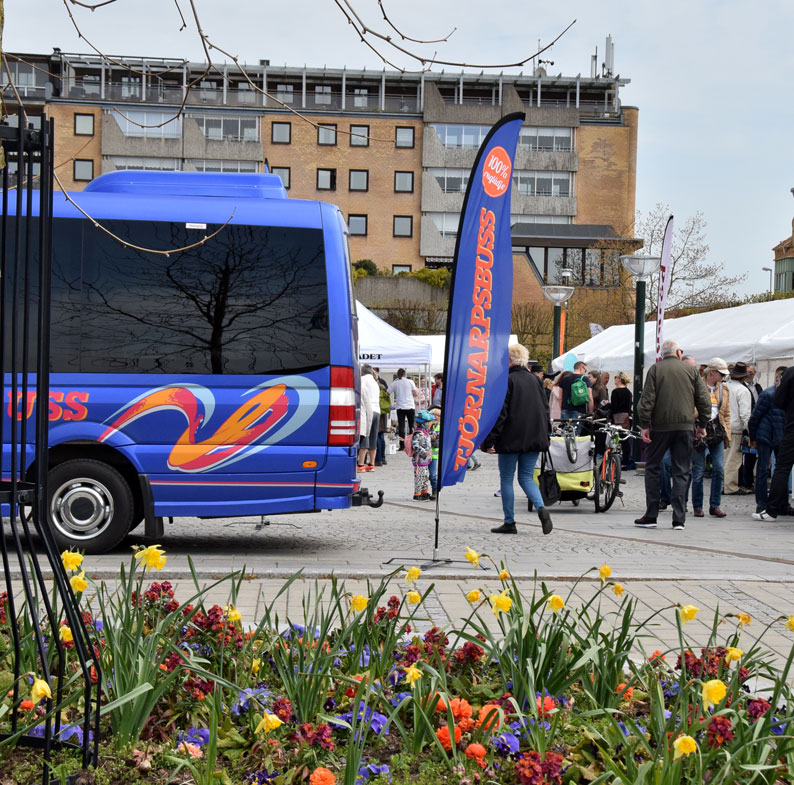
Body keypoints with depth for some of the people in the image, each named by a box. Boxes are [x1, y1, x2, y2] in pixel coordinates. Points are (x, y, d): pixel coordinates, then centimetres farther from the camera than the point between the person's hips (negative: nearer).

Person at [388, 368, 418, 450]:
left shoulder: (394, 383, 2)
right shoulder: (410, 382, 1)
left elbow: (387, 394, 1)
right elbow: (416, 394, 1)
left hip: (400, 407, 0)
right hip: (410, 406, 0)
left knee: (401, 426, -1)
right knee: (411, 426, 9)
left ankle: (402, 445, -8)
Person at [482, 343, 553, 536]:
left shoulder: (506, 380, -10)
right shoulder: (534, 380, 10)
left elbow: (500, 413, -13)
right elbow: (545, 409, 13)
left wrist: (490, 440, -10)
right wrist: (545, 436, 21)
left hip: (511, 438, -6)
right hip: (534, 438, 6)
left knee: (506, 479, 7)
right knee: (526, 477, 12)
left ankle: (509, 523, 9)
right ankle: (542, 508, -12)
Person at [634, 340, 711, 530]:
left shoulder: (655, 369, 2)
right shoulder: (691, 370, 7)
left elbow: (647, 398, -6)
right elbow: (703, 399, 7)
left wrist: (645, 425, -3)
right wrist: (702, 425, 15)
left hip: (660, 426, -1)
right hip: (684, 427, 1)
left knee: (652, 468, 8)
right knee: (681, 472, 4)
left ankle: (651, 516, 6)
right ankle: (679, 519, 0)